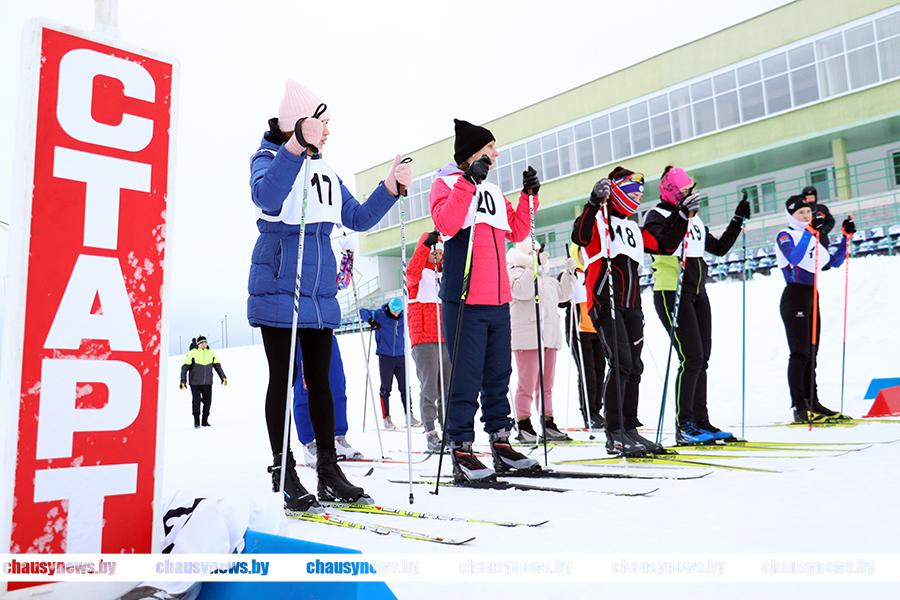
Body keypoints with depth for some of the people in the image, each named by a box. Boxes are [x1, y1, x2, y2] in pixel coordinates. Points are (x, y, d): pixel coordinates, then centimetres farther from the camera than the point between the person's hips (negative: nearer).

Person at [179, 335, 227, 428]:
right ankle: (196, 422, 13)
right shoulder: (192, 353, -5)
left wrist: (223, 377, 14)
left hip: (208, 383, 4)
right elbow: (185, 367, -5)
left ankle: (205, 421, 18)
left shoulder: (211, 354, 8)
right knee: (196, 402, 0)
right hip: (195, 383, -3)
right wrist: (183, 381, -10)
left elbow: (217, 366, 17)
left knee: (208, 402, 4)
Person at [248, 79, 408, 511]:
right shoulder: (268, 158, -1)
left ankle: (328, 470, 14)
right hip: (277, 288, -6)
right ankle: (284, 474, 8)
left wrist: (390, 189, 5)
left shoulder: (326, 173, 19)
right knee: (282, 379, -1)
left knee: (320, 380, 8)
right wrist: (296, 147, -31)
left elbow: (358, 218, 17)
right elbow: (266, 198, -25)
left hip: (320, 293, 6)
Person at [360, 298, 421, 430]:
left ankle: (409, 415, 12)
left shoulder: (403, 316, 4)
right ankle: (386, 417, 9)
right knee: (386, 388, 2)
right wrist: (370, 319, -28)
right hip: (385, 357, -3)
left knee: (404, 387, 5)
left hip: (400, 356, 3)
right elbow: (362, 312, -12)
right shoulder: (379, 315, -7)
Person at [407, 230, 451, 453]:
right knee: (429, 387, -7)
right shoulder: (419, 274, 4)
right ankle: (431, 433, -4)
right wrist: (426, 244, -25)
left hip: (447, 338, 5)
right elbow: (411, 273, -18)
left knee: (447, 388, 7)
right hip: (423, 338, -5)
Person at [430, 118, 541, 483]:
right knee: (467, 378, -7)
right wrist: (470, 181, -18)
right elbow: (446, 223, -17)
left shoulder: (493, 192, 21)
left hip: (498, 301, 7)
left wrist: (528, 195, 12)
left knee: (499, 374, 12)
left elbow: (517, 232, 20)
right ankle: (461, 449, 1)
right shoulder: (446, 184, 2)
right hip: (465, 300, -7)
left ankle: (500, 442, 21)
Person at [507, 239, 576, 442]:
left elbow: (563, 294, 30)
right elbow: (523, 291, -19)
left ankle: (548, 424, 15)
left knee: (546, 384, 10)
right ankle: (524, 427, -3)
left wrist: (569, 272, 21)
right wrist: (536, 266, -20)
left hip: (549, 337, 8)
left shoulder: (547, 279, 26)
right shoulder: (516, 272, 0)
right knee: (527, 384, -8)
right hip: (527, 337, -8)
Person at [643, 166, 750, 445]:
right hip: (672, 293, -8)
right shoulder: (657, 216, -4)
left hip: (697, 294, 8)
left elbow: (719, 248, 24)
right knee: (691, 358, -14)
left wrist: (738, 220, 19)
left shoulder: (695, 220, 19)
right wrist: (681, 214, -32)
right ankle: (684, 426, -9)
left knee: (702, 359, 8)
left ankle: (700, 422, 15)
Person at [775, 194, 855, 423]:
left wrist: (845, 237, 13)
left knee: (811, 354, 10)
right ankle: (799, 408, -11)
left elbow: (834, 262, 21)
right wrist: (809, 231, -28)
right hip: (795, 297, -8)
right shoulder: (785, 236, -4)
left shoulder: (812, 238, 20)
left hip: (812, 297, 8)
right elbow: (794, 259, -24)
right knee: (800, 353, -12)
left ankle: (812, 404, 16)